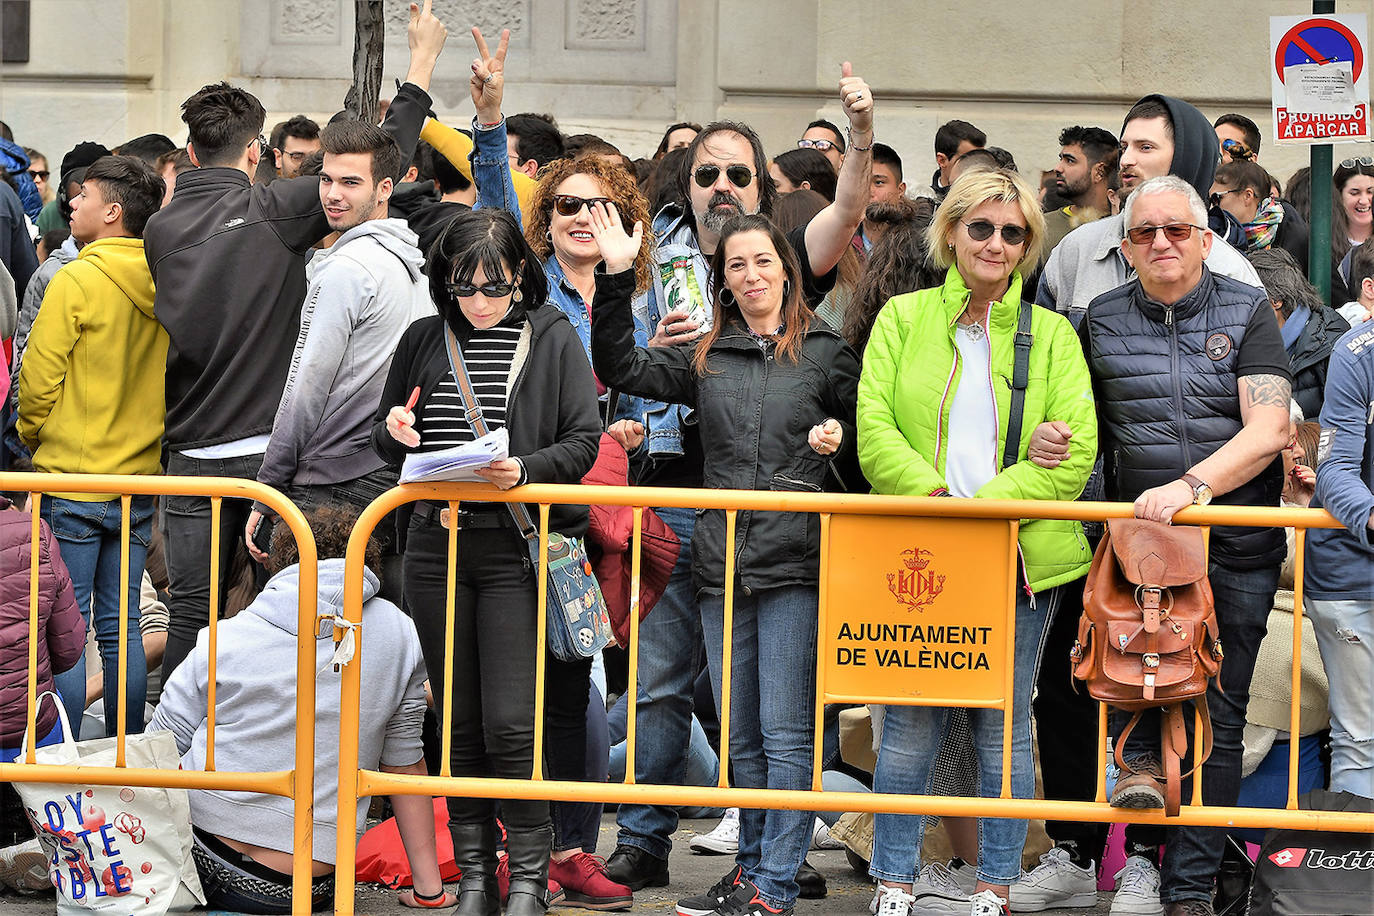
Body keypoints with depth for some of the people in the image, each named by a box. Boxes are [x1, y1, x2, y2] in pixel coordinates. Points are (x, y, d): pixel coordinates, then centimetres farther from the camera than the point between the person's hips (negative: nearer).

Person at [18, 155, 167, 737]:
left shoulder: (75, 282, -14)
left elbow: (37, 382, -11)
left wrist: (33, 438, 8)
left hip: (71, 480, -5)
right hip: (140, 478, 6)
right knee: (121, 626, 12)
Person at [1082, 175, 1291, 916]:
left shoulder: (1246, 312, 2)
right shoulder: (1101, 320, 8)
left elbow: (1267, 429, -9)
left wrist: (1192, 486, -23)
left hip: (1237, 547, 0)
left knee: (1217, 716, 1)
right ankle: (1144, 758, -15)